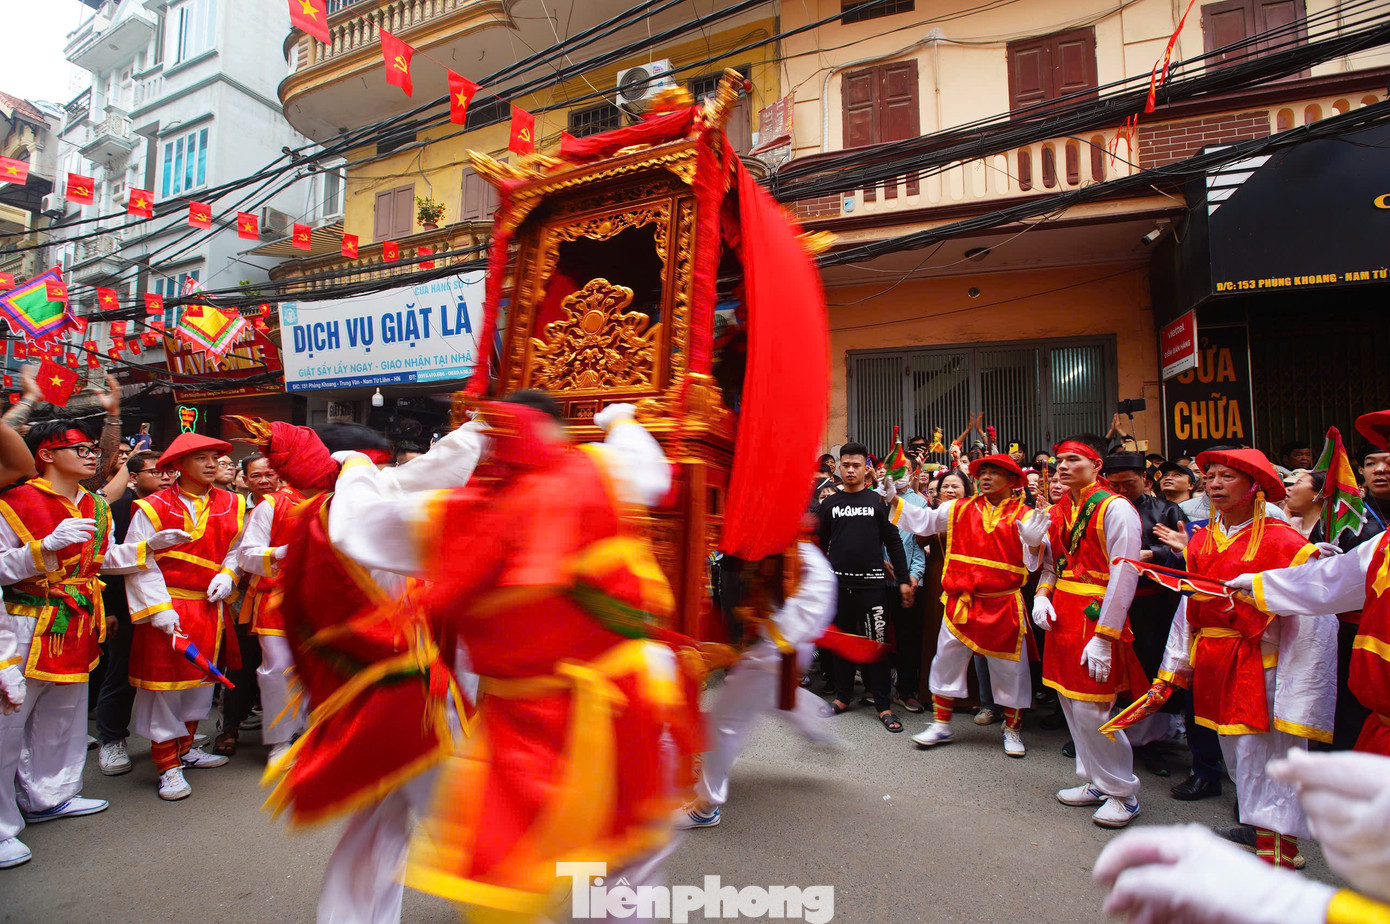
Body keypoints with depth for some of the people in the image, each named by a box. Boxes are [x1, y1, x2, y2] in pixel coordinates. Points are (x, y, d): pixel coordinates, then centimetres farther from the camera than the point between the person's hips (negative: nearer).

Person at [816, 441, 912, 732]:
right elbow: (819, 544, 12)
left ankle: (883, 705, 10)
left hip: (872, 583, -2)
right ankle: (843, 696, 25)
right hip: (838, 583, 2)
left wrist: (903, 580, -2)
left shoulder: (878, 502, 3)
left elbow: (894, 542, 3)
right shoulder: (829, 504, 8)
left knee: (876, 643, -1)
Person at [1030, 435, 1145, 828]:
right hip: (1062, 616, 8)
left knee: (1091, 710, -4)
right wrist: (1042, 593, -1)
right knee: (1071, 704, 14)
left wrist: (1104, 637, -20)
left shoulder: (1115, 508, -12)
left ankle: (1123, 794, 17)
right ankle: (1096, 783, 32)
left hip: (1097, 619, -8)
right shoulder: (1058, 510, 11)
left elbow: (1124, 577, -17)